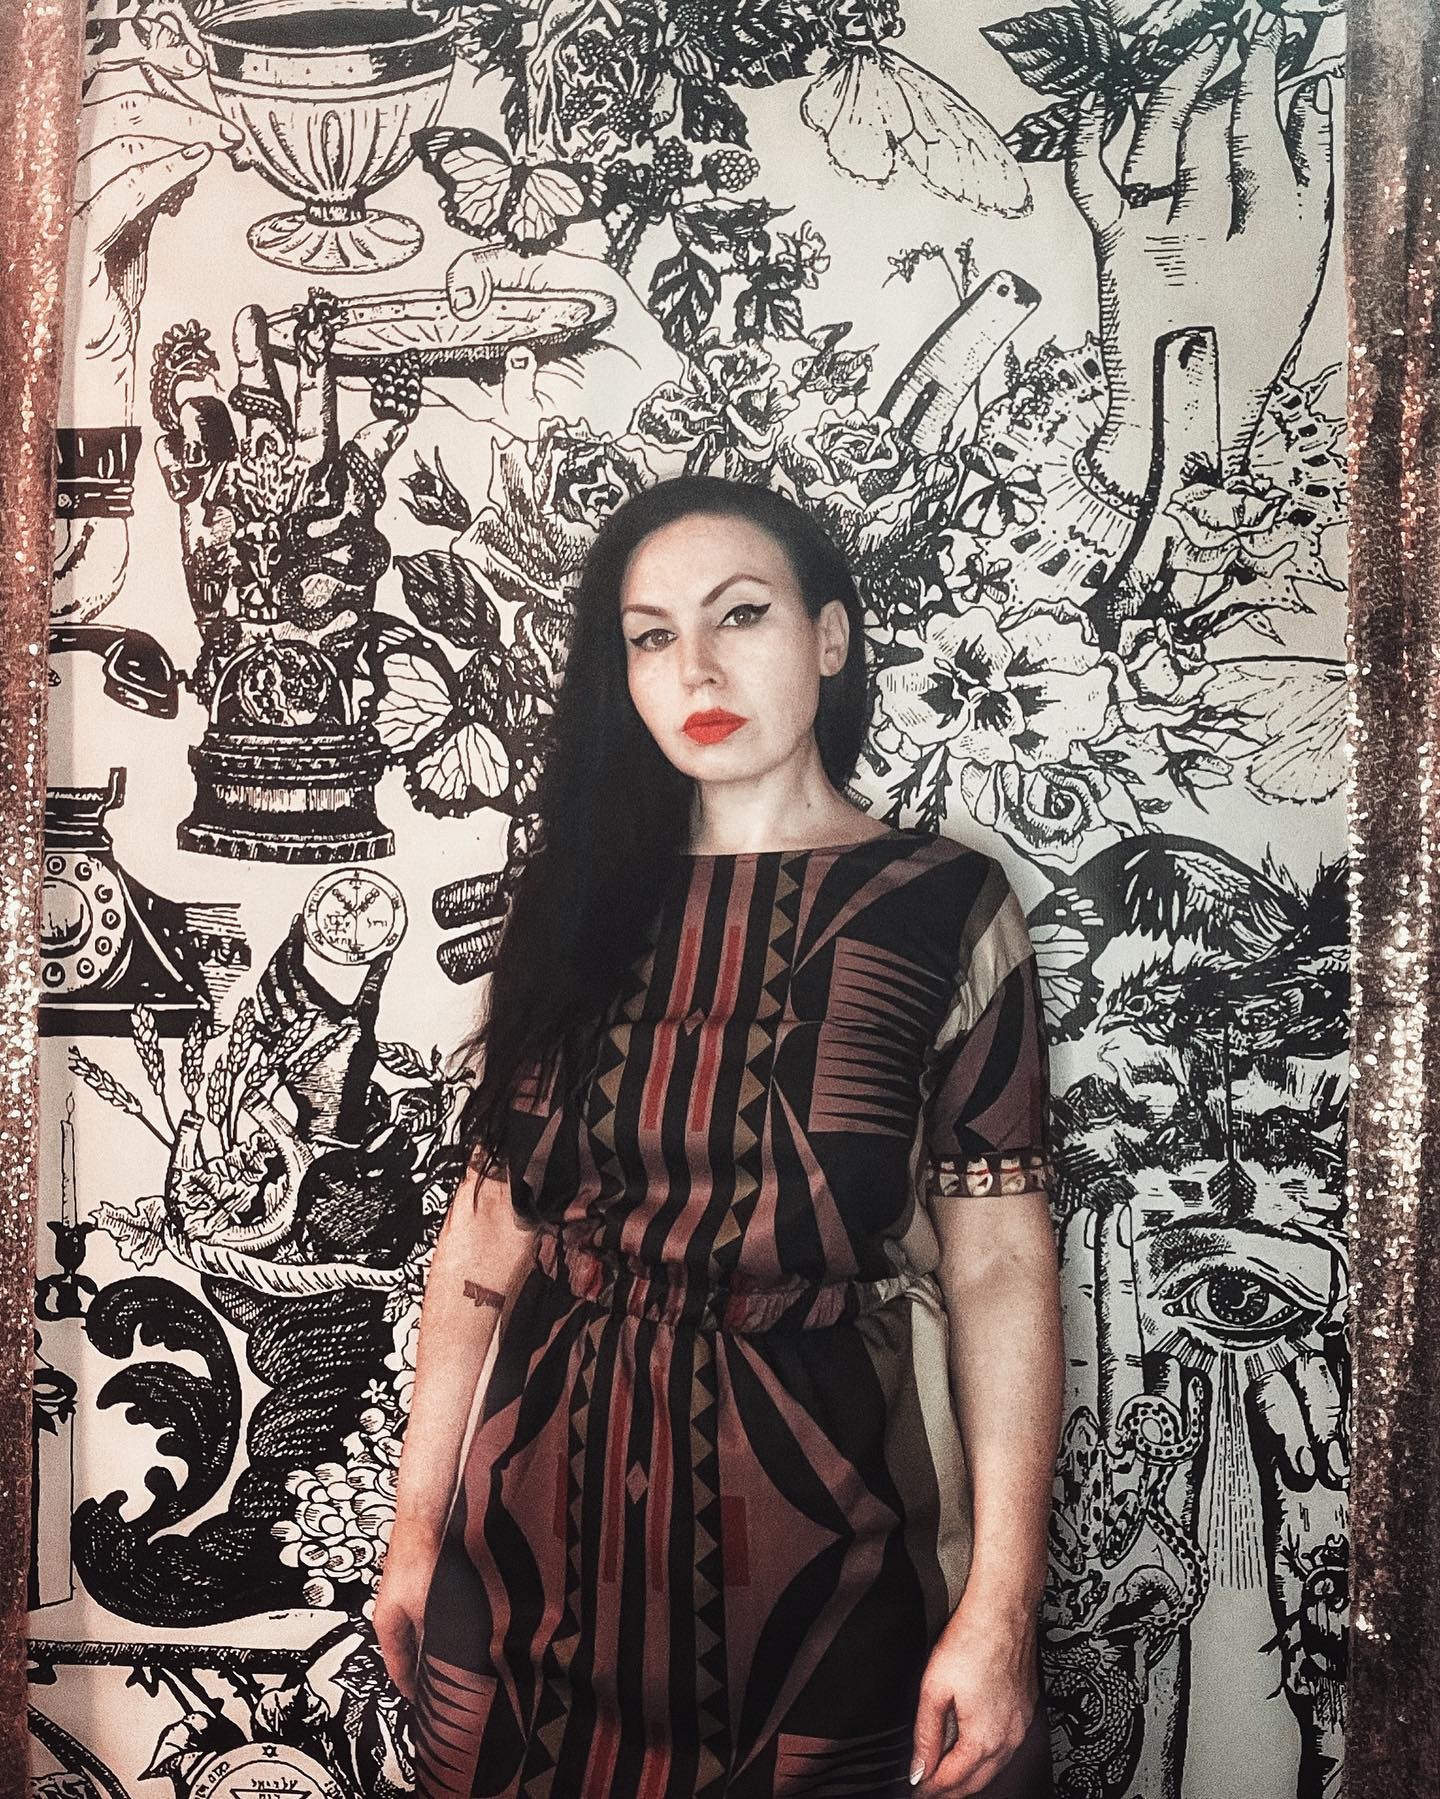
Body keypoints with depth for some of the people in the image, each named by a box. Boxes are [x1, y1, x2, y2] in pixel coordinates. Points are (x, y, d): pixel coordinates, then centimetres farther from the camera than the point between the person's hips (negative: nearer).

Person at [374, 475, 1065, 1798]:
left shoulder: (941, 908, -5)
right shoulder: (579, 904, 4)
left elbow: (999, 1266, -8)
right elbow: (490, 1225, 5)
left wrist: (1001, 1611, -13)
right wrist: (418, 1524, 6)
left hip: (820, 1535, -3)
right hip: (542, 1538, 3)